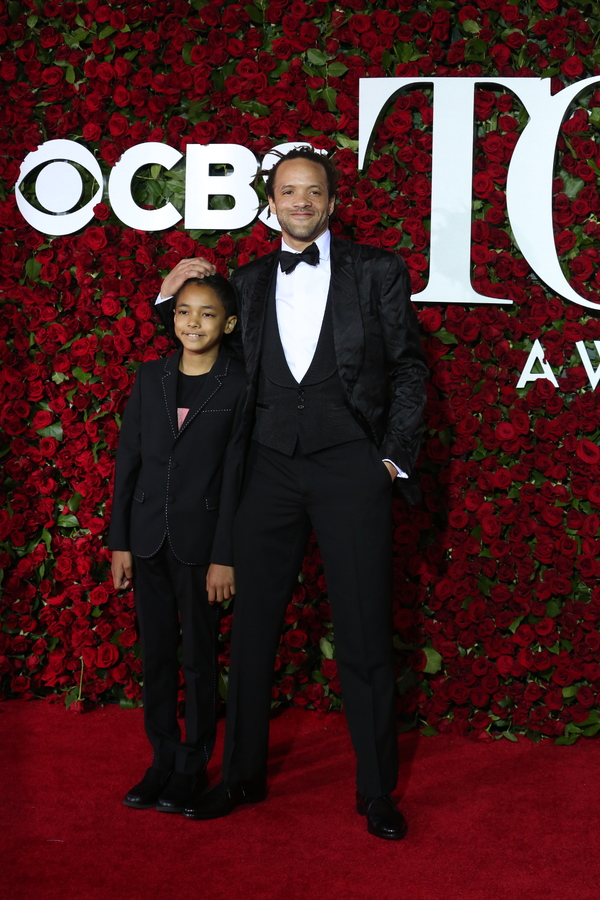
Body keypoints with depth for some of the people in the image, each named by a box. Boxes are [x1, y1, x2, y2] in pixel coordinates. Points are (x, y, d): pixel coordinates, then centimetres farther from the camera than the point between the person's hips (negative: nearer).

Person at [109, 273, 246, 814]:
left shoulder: (238, 386, -5)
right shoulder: (151, 377, 6)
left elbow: (235, 476, -7)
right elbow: (128, 459, 7)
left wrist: (224, 556, -10)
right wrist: (119, 541, 4)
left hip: (200, 540, -4)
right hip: (148, 537, 4)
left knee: (200, 656, 5)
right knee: (156, 653, 11)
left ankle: (194, 767, 17)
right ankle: (162, 763, 22)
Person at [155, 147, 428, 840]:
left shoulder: (378, 272, 5)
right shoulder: (248, 282, 13)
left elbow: (408, 368, 6)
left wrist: (394, 457, -1)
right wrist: (172, 294, 9)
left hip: (351, 467, -2)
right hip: (270, 468, 3)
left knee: (364, 635, 1)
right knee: (252, 627, 8)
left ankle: (376, 790, 15)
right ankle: (243, 775, 23)